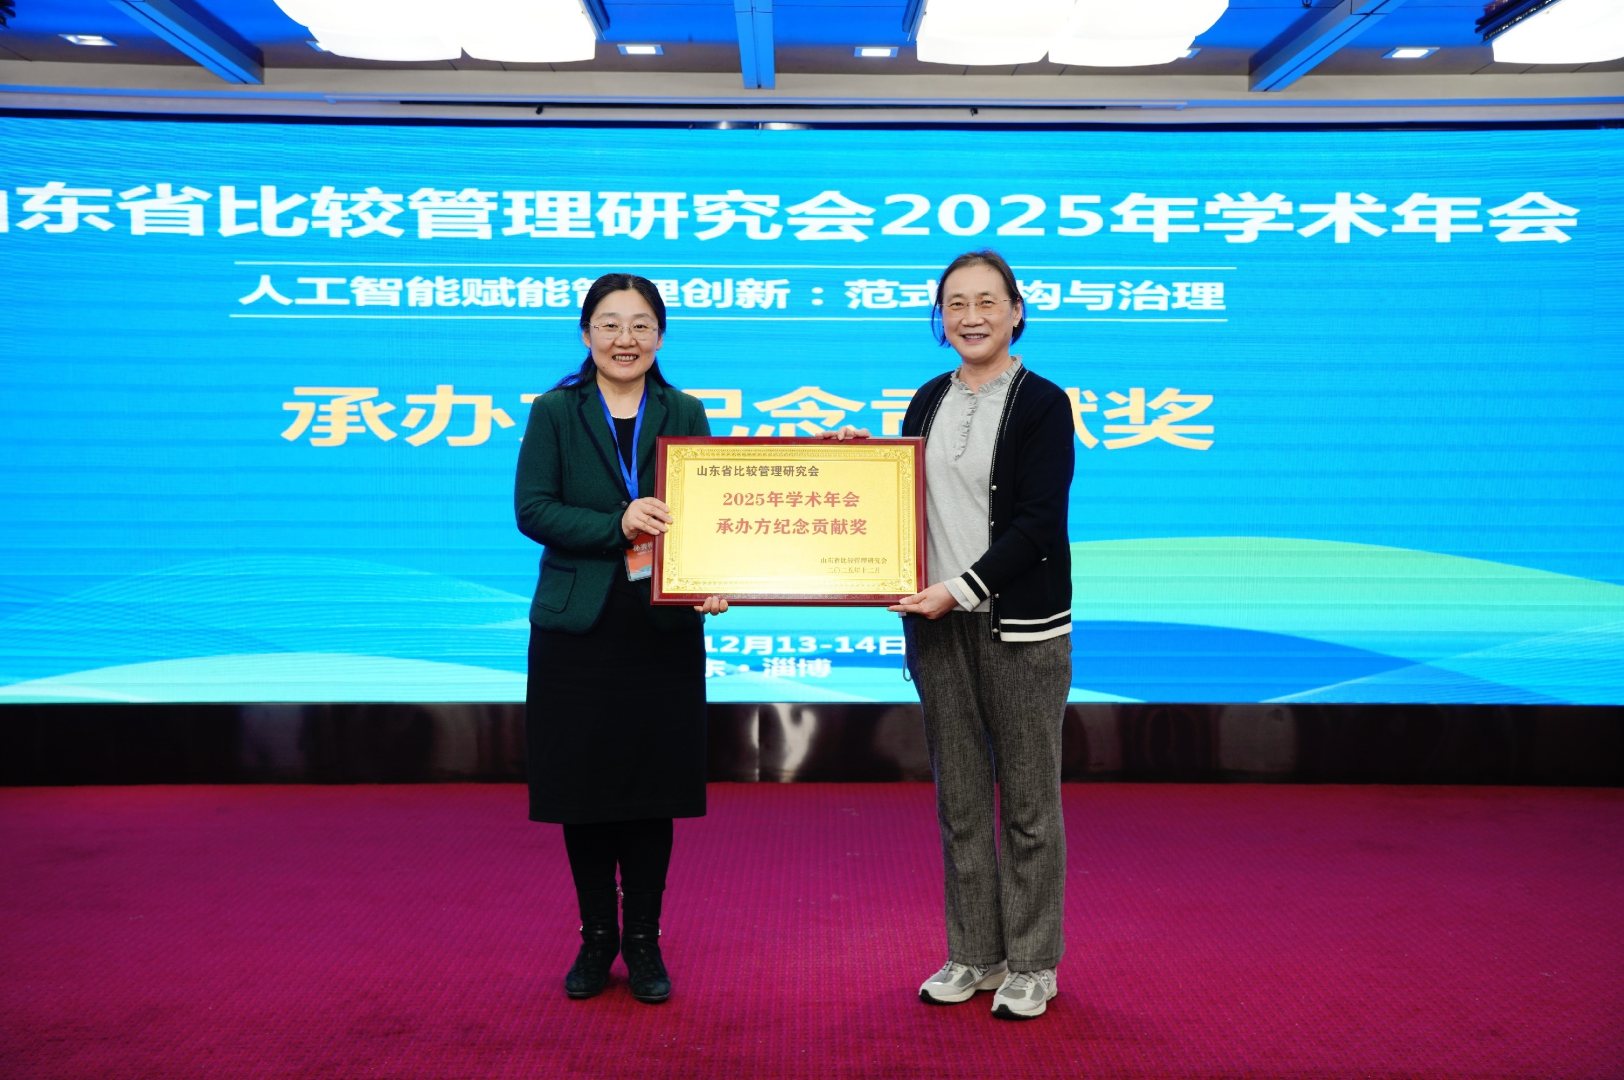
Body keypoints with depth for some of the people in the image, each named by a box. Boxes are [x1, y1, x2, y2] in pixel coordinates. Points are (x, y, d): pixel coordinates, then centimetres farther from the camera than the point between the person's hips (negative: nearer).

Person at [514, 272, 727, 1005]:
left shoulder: (685, 415, 7)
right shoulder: (554, 412, 2)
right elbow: (531, 510, -8)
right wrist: (618, 525, -21)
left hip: (664, 629, 1)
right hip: (576, 628, -1)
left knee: (653, 790, 7)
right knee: (583, 790, 6)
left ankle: (644, 942, 22)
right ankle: (596, 937, 25)